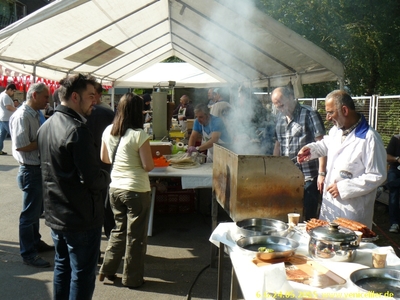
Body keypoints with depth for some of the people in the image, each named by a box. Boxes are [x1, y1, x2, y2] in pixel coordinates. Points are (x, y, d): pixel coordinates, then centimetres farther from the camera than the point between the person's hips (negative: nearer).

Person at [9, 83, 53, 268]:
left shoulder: (34, 115, 10)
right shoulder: (22, 116, -19)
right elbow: (21, 146, -26)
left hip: (38, 169, 10)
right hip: (30, 171, -10)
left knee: (36, 210, 21)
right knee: (30, 213, 1)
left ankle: (35, 243, 37)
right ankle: (28, 254, 12)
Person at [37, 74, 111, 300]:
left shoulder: (46, 126, 6)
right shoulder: (78, 130, -22)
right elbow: (93, 179, -26)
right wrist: (107, 178, -4)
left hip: (54, 214, 9)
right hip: (81, 217, -9)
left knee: (62, 267, 21)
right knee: (83, 275, 5)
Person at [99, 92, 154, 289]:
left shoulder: (108, 131, 0)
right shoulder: (139, 135, -19)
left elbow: (104, 159, 11)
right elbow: (148, 166, -17)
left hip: (115, 188, 6)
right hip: (137, 191, -6)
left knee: (119, 230, 23)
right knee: (135, 236, 9)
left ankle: (107, 270, 30)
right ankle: (132, 278, 22)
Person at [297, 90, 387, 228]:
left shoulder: (369, 138, -22)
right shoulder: (336, 130, 4)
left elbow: (377, 176, -21)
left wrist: (343, 187, -22)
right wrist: (311, 149, 7)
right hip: (330, 201, 8)